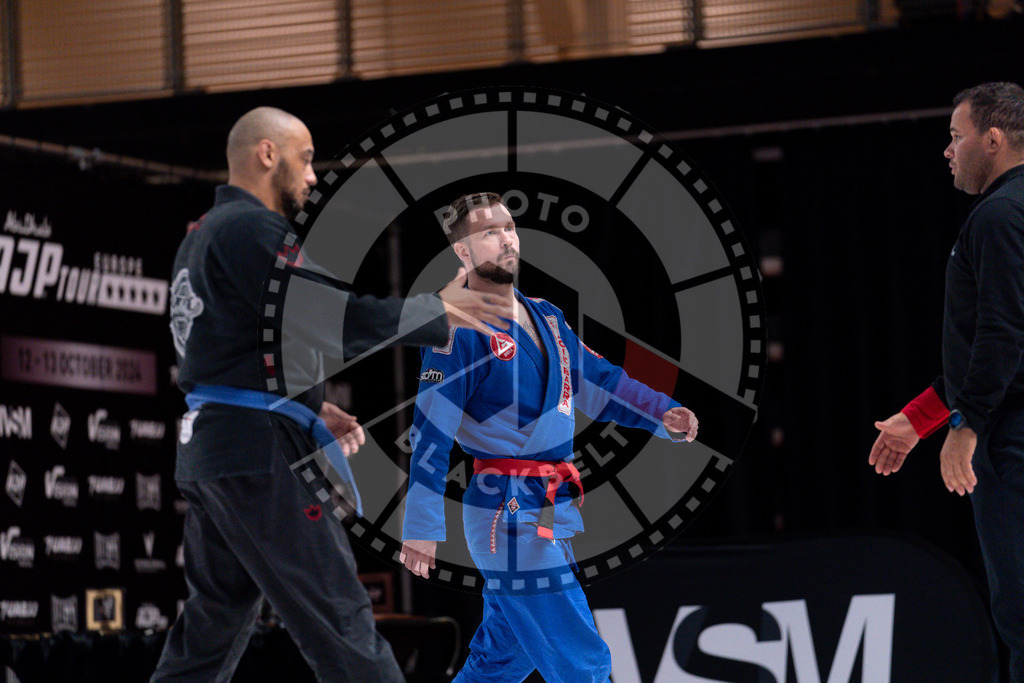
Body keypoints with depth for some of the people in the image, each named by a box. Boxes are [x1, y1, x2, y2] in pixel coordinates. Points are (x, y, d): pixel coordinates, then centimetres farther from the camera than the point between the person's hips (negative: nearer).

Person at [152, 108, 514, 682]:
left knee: (216, 617, 14)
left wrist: (312, 406, 17)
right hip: (259, 449, -10)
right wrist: (438, 311, -10)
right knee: (339, 618, -9)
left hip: (206, 445, 10)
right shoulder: (253, 230, -12)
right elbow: (335, 318, -19)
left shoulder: (203, 236, 19)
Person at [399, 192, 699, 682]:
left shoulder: (544, 317, 15)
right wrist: (422, 528, -17)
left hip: (548, 512, 9)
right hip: (511, 517, -9)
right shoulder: (461, 330, -11)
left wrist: (661, 413, 0)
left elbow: (598, 380, 18)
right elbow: (430, 434, -14)